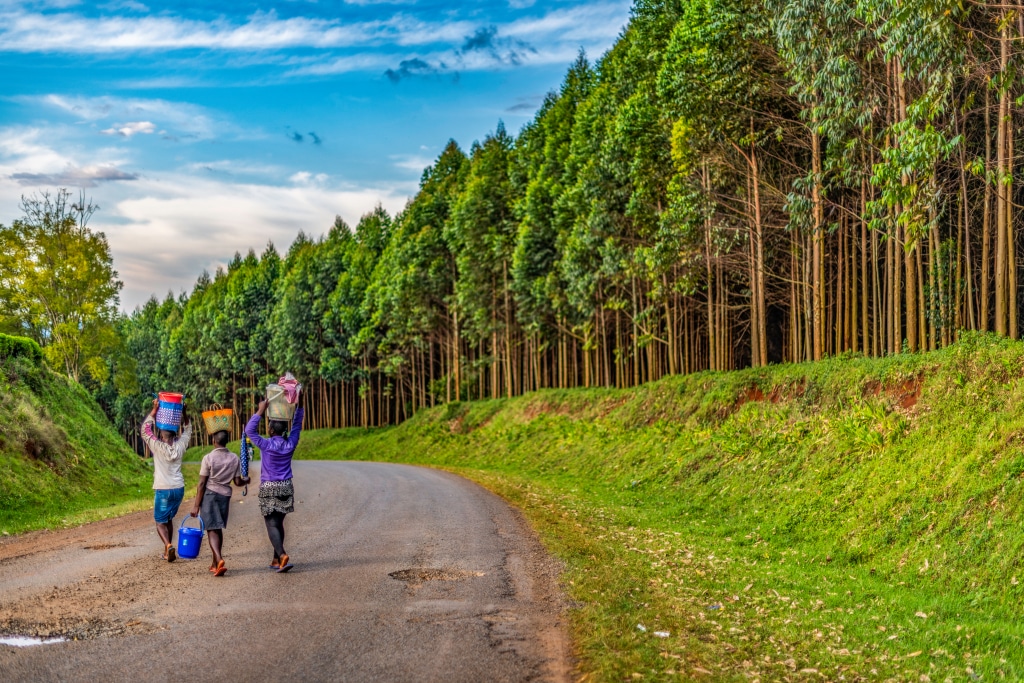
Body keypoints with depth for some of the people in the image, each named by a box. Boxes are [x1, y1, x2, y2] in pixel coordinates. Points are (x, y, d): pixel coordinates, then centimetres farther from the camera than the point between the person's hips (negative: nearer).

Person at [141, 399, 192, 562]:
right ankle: (167, 551, 19)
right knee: (169, 519, 19)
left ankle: (168, 545, -21)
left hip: (163, 489, -4)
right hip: (178, 488, 4)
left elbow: (145, 429, -1)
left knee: (160, 521, 5)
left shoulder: (157, 446, -12)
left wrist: (155, 409, -5)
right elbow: (187, 429, 15)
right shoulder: (180, 446, -3)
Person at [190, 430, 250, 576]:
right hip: (225, 495, 4)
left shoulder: (208, 458, -11)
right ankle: (215, 564, 22)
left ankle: (219, 560, -23)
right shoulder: (234, 458, 1)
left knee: (212, 529, -3)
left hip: (210, 494, -4)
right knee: (218, 529, 16)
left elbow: (201, 483, -10)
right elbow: (238, 482, 3)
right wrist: (246, 480, 26)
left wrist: (196, 505, -7)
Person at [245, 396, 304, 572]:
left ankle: (282, 555, -22)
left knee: (272, 525, -5)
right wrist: (299, 405, 11)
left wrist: (261, 411, -10)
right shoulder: (290, 444, -1)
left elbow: (250, 430, -8)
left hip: (269, 488, -5)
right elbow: (297, 426, 12)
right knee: (279, 523, 14)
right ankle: (276, 560, 17)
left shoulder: (266, 445, -13)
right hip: (286, 487, 5)